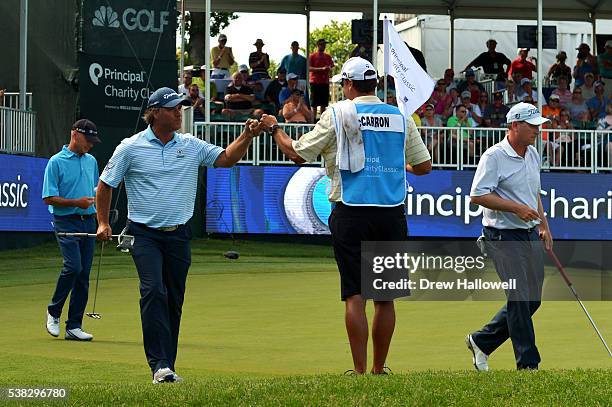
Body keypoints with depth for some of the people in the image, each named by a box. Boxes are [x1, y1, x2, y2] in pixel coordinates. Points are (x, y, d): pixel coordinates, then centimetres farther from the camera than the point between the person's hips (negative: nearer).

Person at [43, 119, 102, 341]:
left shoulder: (91, 161, 15)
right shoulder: (56, 162, -4)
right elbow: (49, 198, -8)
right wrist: (76, 203, -16)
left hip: (88, 221, 6)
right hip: (67, 221, -6)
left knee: (84, 275, 2)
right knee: (73, 266, -22)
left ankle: (74, 326, 5)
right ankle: (54, 311, 0)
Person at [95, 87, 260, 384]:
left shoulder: (191, 146, 7)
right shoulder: (130, 148, -2)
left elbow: (226, 158, 2)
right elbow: (105, 185, 6)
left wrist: (247, 136, -14)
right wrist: (103, 223, 3)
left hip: (178, 235, 4)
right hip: (144, 234, -4)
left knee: (174, 301, 6)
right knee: (154, 292, -21)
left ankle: (167, 366, 15)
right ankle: (159, 365, -25)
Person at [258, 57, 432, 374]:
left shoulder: (338, 113, -1)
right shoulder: (400, 117, 9)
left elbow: (298, 154, 3)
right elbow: (424, 166, 12)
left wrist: (274, 129, 20)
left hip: (351, 213, -3)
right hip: (392, 214, 3)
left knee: (355, 294, -3)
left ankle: (360, 371, -7)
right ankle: (379, 370, 14)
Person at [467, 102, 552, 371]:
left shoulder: (533, 155, 14)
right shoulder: (494, 156, -12)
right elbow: (478, 195, -18)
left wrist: (544, 226, 20)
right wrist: (517, 208, -21)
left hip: (531, 235, 8)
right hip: (504, 236, -8)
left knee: (532, 299, 8)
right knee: (520, 298, -11)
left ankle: (481, 341, 23)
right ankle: (528, 364, -6)